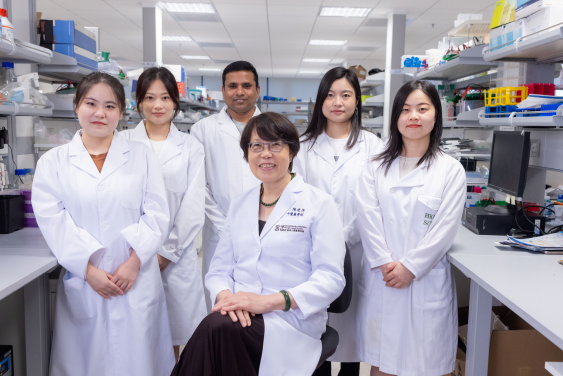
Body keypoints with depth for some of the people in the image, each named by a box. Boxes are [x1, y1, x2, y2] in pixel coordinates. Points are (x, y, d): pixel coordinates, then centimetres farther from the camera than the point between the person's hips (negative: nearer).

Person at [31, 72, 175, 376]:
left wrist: (134, 262, -11)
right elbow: (53, 221, -3)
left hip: (136, 281, 0)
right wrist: (89, 270, -12)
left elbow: (156, 214, 0)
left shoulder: (141, 156, 7)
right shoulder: (53, 162, 6)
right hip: (82, 283, 0)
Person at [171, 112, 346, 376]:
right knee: (216, 327, -32)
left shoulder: (319, 204, 0)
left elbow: (330, 279, -7)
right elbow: (220, 269, 14)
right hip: (239, 315, 4)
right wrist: (225, 295, -11)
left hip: (290, 322, -3)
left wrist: (268, 301, -19)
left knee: (216, 327, -32)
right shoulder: (239, 205, 16)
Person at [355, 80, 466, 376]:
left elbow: (445, 228, -6)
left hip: (426, 281, -1)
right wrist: (385, 264, -13)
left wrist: (410, 267, -12)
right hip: (381, 279, 2)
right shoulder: (376, 166, 6)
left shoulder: (450, 169, 0)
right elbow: (368, 217, -3)